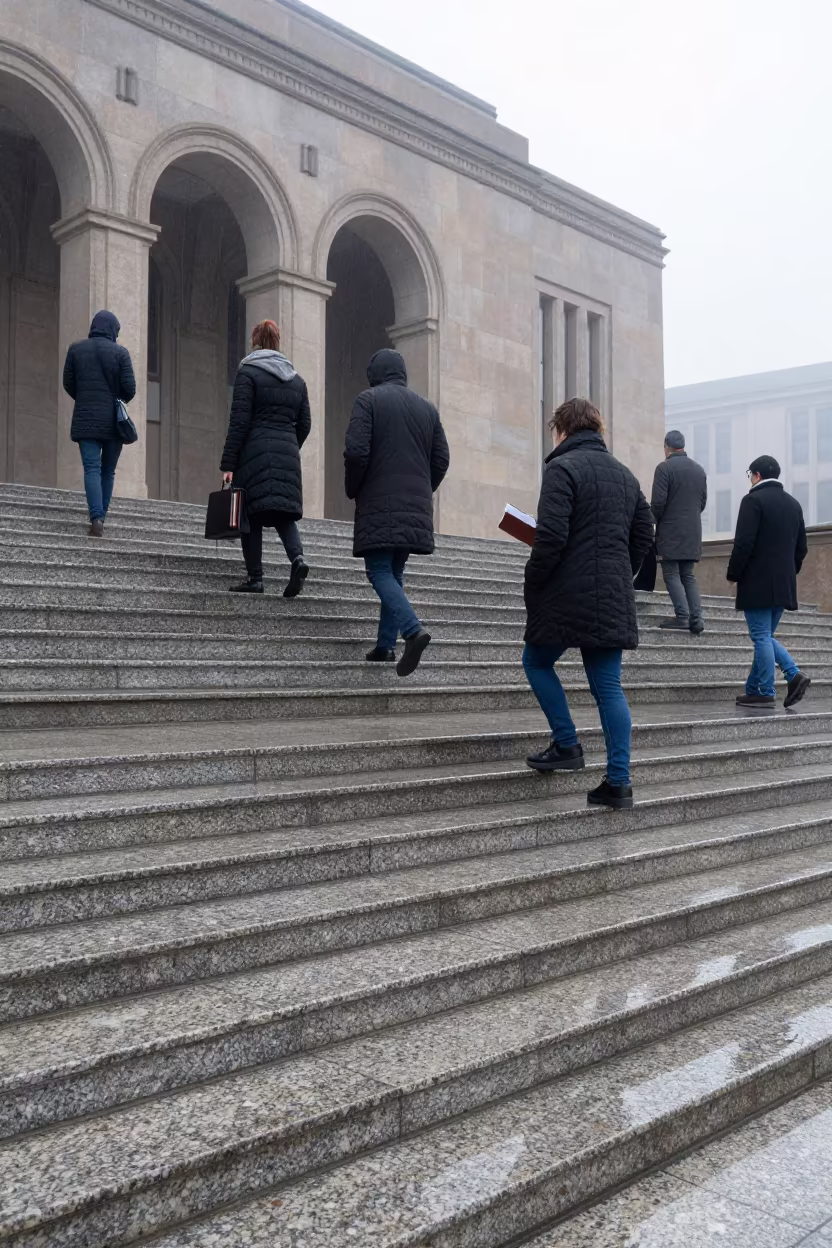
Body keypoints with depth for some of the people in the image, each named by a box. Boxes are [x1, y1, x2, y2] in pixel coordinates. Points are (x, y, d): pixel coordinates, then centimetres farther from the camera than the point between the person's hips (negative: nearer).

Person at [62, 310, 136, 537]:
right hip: (113, 421, -1)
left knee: (92, 468, -4)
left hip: (85, 419, 1)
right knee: (108, 471, 12)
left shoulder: (76, 349, 4)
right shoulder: (121, 352, -3)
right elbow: (129, 388, -6)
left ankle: (96, 518, -19)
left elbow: (68, 384, 7)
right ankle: (100, 517, 13)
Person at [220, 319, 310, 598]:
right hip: (288, 455, 5)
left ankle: (255, 577, 0)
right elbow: (305, 424, 14)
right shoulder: (296, 379, 15)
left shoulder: (247, 372, -2)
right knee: (284, 511, 8)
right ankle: (297, 557, -17)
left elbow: (239, 421, -8)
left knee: (251, 514, 2)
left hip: (255, 453, -5)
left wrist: (228, 464, -8)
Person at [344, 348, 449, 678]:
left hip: (379, 505, -5)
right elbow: (441, 459, 10)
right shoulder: (427, 408, 15)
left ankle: (413, 629, -25)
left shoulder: (368, 399, -2)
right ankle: (386, 644, 11)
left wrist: (352, 490, 3)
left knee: (380, 572, -5)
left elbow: (356, 451, -12)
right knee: (394, 572, 13)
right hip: (416, 508, 6)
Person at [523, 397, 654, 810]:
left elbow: (551, 536, -18)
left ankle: (566, 745, 11)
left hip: (567, 597, -7)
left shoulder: (562, 468, -8)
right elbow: (644, 536, 18)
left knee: (537, 662, 16)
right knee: (608, 686, 7)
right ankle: (618, 782, 6)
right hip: (614, 600, 7)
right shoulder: (625, 474, 17)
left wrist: (532, 582, -5)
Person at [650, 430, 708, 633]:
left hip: (670, 532, -6)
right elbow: (703, 502, 13)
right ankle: (696, 619, 2)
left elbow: (658, 502, -15)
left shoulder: (664, 467, -9)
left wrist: (652, 522, 2)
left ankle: (682, 616, -11)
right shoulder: (699, 469, 10)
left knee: (671, 574, -2)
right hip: (693, 533, 6)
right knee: (688, 575, 10)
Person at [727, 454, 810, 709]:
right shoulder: (793, 503, 14)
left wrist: (733, 574, -6)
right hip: (785, 584, 7)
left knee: (761, 637, -3)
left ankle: (764, 693, -2)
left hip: (757, 583, -7)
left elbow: (744, 543, -16)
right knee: (765, 636, 16)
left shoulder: (753, 500, -9)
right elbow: (802, 547, 15)